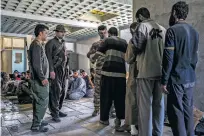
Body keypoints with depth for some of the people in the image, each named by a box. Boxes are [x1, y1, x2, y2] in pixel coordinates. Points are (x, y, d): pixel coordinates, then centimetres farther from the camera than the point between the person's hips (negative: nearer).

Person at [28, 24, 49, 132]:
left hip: (39, 78, 10)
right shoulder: (37, 44, -14)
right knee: (43, 101, -5)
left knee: (38, 101, 15)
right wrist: (42, 78, -23)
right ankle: (36, 125, 3)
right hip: (39, 79, -10)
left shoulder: (39, 44, 17)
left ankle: (37, 122, 25)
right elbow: (36, 63, -22)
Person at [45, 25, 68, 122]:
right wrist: (51, 70, -19)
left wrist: (65, 69, 16)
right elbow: (48, 57, -12)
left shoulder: (63, 43, 19)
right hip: (55, 70, -7)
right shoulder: (51, 43, -4)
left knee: (62, 91, 10)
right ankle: (54, 114, 2)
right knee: (55, 91, -7)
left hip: (63, 70, 8)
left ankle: (58, 110, 22)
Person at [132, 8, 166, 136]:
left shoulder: (143, 25, -3)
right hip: (161, 71, 6)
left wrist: (135, 52, 5)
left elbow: (138, 46, -14)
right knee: (159, 103, 12)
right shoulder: (163, 28, 15)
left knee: (145, 104, -1)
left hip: (146, 71, -6)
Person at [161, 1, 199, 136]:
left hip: (177, 78, -7)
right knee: (188, 111, 13)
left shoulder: (173, 30, -9)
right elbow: (195, 57, 16)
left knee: (176, 113, 0)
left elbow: (168, 57, -14)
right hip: (190, 79, 7)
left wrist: (164, 80, -10)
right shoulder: (194, 31, 13)